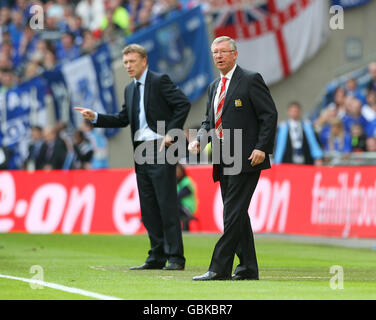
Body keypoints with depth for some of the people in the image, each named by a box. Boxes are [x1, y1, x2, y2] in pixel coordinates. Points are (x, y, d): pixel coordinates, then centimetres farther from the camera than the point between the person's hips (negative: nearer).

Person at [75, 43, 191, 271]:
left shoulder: (160, 81, -5)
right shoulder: (130, 89, 18)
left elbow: (184, 104, -13)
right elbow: (123, 119, 20)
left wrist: (171, 133, -16)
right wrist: (95, 117, 9)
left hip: (160, 148, -8)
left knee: (167, 205, -9)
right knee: (148, 207, 7)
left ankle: (175, 258, -7)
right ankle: (157, 257, 12)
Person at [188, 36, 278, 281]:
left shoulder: (251, 80, -5)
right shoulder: (215, 87, 18)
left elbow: (270, 115, -8)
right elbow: (210, 121, 24)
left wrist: (261, 148, -16)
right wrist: (199, 141, 4)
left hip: (246, 159, -8)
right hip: (224, 161, 8)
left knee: (234, 212, -12)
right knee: (236, 215, 9)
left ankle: (220, 268, -15)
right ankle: (248, 268, 15)